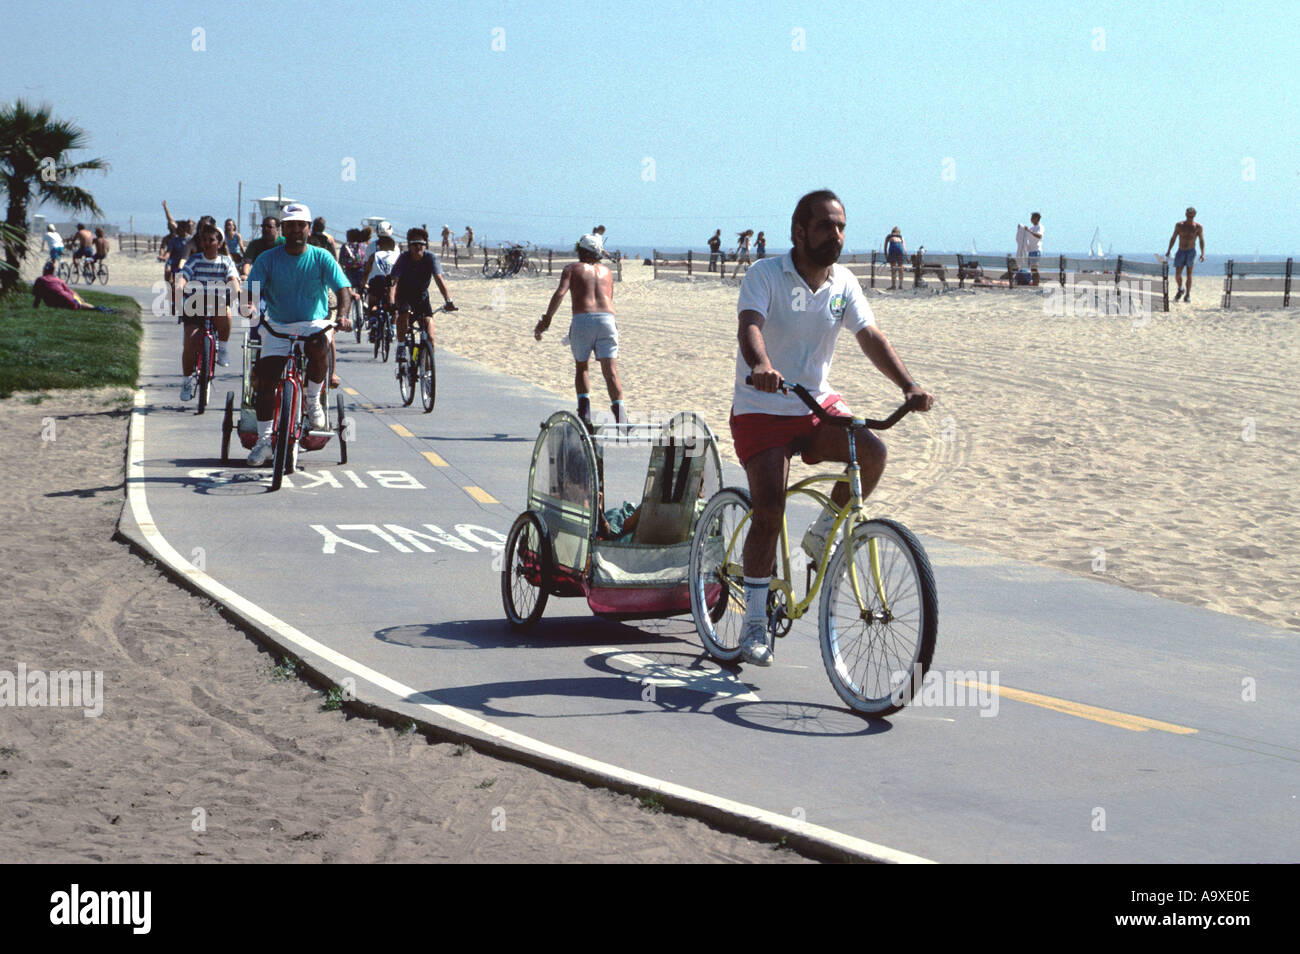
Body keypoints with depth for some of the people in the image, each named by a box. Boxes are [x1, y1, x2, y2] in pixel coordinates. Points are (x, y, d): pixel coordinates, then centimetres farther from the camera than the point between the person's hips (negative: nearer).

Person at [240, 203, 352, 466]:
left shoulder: (321, 258, -1)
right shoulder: (268, 259, 1)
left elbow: (343, 288, -10)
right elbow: (253, 289, -7)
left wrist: (342, 314, -31)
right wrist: (250, 306, -32)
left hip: (314, 324, -2)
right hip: (278, 327, 2)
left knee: (319, 348, -36)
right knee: (265, 380, -11)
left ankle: (312, 399, -11)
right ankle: (264, 440, 2)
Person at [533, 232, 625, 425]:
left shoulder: (573, 268, 11)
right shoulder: (607, 271, 23)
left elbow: (560, 293, -4)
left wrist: (546, 319, -4)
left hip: (582, 319, -2)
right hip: (607, 319, 2)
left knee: (581, 368, 17)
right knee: (610, 371, -3)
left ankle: (584, 410, 0)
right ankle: (620, 415, -20)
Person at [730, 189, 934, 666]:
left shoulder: (844, 284, 2)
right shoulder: (765, 275, -12)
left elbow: (870, 336, -8)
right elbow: (749, 326, -29)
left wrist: (908, 384, -26)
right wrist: (761, 365, -52)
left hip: (818, 406, 4)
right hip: (762, 411, -4)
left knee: (872, 451, -23)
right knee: (769, 513, -14)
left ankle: (823, 533, 2)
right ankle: (754, 622, 0)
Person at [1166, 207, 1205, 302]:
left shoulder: (1198, 226, -2)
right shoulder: (1179, 225, 3)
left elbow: (1202, 240, -3)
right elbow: (1173, 238, 10)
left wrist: (1203, 253, -13)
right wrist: (1169, 250, 3)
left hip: (1191, 251, -2)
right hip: (1181, 251, 2)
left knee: (1189, 274, -8)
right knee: (1177, 275, -2)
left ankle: (1187, 295, -2)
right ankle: (1180, 290, 25)